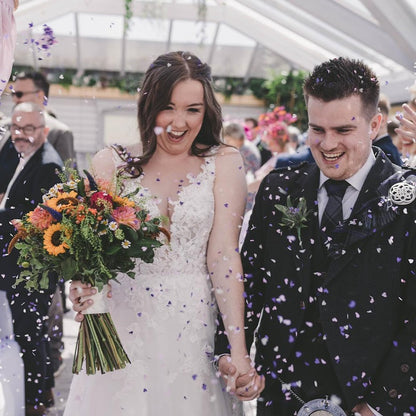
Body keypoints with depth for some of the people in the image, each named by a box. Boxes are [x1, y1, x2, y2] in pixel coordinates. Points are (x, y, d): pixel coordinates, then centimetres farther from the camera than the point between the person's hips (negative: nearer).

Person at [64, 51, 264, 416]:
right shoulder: (111, 163, 2)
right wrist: (81, 283, -20)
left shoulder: (223, 163, -1)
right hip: (123, 324, 1)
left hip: (194, 327, -1)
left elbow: (223, 253, -9)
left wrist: (239, 350, -17)